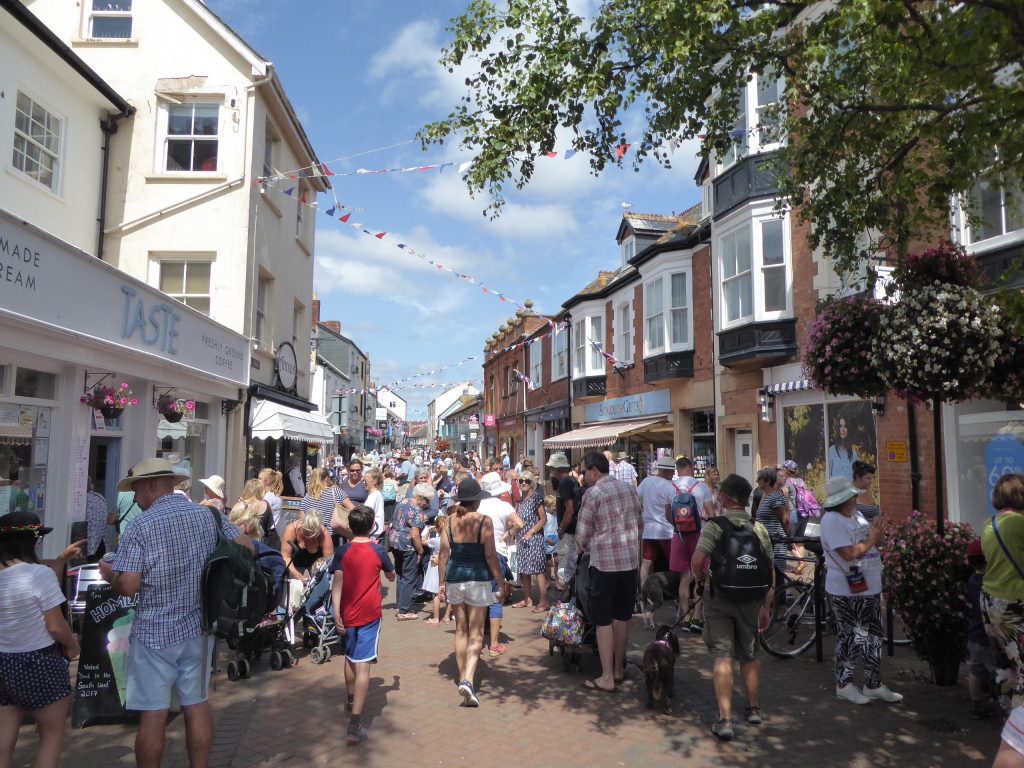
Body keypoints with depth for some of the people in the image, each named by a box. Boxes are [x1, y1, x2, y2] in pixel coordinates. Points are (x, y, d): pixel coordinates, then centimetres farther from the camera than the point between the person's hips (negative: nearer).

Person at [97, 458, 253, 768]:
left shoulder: (139, 527, -14)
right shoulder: (210, 516, -1)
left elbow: (127, 586, -17)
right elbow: (247, 548, 2)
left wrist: (109, 573, 4)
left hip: (155, 634, -4)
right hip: (199, 629, 4)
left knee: (153, 713, 8)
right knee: (197, 704, 15)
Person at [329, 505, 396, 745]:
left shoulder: (342, 551, -3)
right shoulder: (378, 550, -5)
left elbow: (337, 583, -11)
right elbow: (391, 577, 10)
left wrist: (336, 613, -12)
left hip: (348, 613, 3)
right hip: (370, 614, -3)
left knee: (350, 657, 25)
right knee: (362, 665, -7)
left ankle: (350, 701, 47)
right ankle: (355, 724, -16)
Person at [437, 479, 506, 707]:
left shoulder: (450, 520, 0)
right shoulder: (484, 521, -10)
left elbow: (444, 554, 1)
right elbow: (490, 556, -10)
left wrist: (442, 582, 9)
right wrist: (501, 581, 0)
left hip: (454, 577, 4)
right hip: (478, 579, -4)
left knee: (461, 630, 18)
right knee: (476, 633, 3)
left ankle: (462, 677, 27)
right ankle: (468, 680, -11)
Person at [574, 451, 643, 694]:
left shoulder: (593, 494, -12)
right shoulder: (629, 488, 6)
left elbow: (583, 533, -4)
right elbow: (640, 524, 12)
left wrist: (581, 547, 16)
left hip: (604, 562, -6)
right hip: (630, 561, 6)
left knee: (603, 620, 3)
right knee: (622, 617, 16)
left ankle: (607, 678, 5)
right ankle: (619, 669, 27)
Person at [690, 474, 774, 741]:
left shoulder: (715, 525, -13)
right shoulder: (759, 528, 1)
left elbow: (697, 561, -24)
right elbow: (771, 572, 4)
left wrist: (701, 580, -4)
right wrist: (765, 607, 12)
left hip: (719, 598, -4)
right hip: (751, 599, 4)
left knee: (723, 657, 1)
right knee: (749, 655, 20)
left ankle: (725, 719, -2)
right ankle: (753, 709, 35)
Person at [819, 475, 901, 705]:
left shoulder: (857, 516, 12)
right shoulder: (831, 521, -17)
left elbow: (871, 547, 15)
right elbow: (848, 553, -24)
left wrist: (877, 535, -5)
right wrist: (871, 540, -15)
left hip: (869, 588, 9)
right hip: (847, 591, -9)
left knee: (873, 636, 15)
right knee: (850, 637, 1)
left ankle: (874, 685, 26)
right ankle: (844, 685, 15)